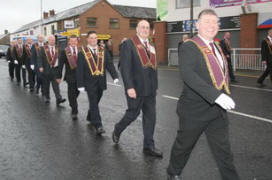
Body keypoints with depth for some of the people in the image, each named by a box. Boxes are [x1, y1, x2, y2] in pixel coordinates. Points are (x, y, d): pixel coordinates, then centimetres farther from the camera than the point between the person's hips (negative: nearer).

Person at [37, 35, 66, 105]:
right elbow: (40, 58, -3)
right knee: (46, 85, 10)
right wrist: (40, 66, -16)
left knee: (56, 85, -6)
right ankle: (47, 98, 24)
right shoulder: (43, 48, 2)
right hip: (46, 69, 0)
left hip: (55, 69, 1)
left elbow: (60, 59, 10)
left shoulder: (57, 49, 9)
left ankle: (58, 98, -12)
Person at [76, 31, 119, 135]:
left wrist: (115, 76, -15)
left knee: (95, 102, 15)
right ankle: (98, 126, -8)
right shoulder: (82, 53, -1)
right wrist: (80, 84, -10)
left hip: (101, 82, 4)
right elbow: (80, 70, -4)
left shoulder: (103, 51, 8)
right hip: (90, 83, -3)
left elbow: (109, 64, 0)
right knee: (93, 104, -7)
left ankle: (90, 118, 38)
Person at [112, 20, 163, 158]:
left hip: (150, 89, 6)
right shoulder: (128, 44, -7)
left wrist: (155, 86, 14)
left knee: (150, 116, 6)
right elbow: (125, 67, -14)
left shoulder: (151, 47, 13)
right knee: (133, 113, 5)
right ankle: (117, 130, 34)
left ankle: (149, 146, 16)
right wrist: (129, 87, -20)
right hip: (135, 88, -6)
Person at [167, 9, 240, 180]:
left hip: (218, 110, 6)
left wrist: (225, 97, 11)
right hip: (195, 110, -6)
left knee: (224, 151, 11)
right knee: (184, 146, 14)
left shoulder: (216, 47, 11)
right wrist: (216, 95, -38)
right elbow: (187, 74, -31)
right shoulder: (190, 46, -14)